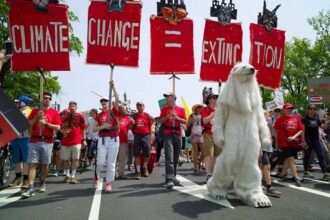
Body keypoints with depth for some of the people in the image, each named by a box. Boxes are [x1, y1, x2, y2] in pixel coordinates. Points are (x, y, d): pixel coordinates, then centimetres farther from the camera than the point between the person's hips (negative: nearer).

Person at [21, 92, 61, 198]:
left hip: (47, 142, -1)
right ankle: (30, 188, -6)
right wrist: (37, 116, -8)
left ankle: (42, 183, 26)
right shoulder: (35, 111, 10)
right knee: (32, 164, -5)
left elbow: (57, 127, -1)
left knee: (45, 164, 8)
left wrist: (46, 123, -12)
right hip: (34, 141, 1)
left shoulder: (54, 112, 5)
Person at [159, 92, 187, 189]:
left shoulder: (181, 109, 9)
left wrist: (177, 117, -8)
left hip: (178, 134, 2)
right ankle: (169, 180, -19)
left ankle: (173, 176, 24)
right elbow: (161, 121, 5)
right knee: (169, 157, -13)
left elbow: (185, 121, 6)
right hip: (168, 134, -2)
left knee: (176, 157, 10)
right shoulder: (164, 109, 10)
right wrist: (168, 116, -9)